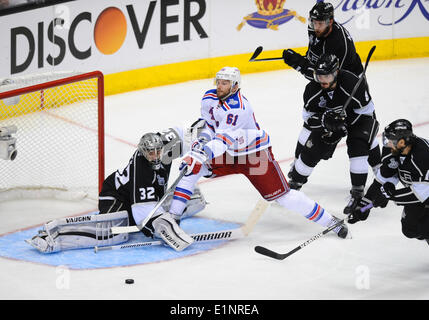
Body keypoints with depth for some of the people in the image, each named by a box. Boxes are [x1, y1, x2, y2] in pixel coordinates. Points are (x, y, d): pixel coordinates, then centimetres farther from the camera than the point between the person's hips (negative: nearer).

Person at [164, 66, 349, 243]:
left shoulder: (238, 107, -29)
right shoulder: (209, 99, -4)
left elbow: (223, 139, -37)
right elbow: (209, 125, 11)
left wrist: (203, 153, -50)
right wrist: (202, 139, -9)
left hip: (255, 154, -7)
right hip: (228, 154, 7)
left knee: (281, 195, -10)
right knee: (192, 165, -10)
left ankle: (329, 221, 3)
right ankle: (174, 215, -2)